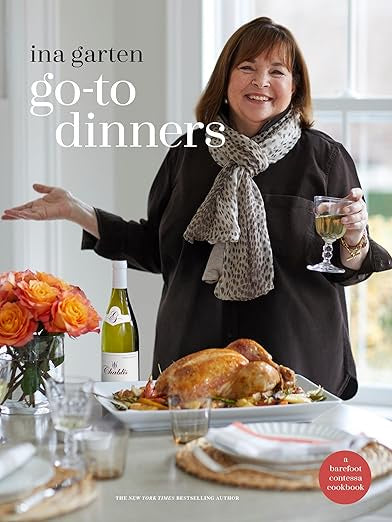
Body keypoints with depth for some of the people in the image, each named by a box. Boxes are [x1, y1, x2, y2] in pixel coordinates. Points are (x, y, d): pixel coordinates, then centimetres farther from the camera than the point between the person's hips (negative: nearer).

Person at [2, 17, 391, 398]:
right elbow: (156, 249, 12)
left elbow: (346, 269, 0)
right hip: (192, 354, 3)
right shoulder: (188, 154, 7)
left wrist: (354, 238, -22)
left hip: (297, 364, -2)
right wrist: (78, 212, 7)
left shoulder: (324, 157, -2)